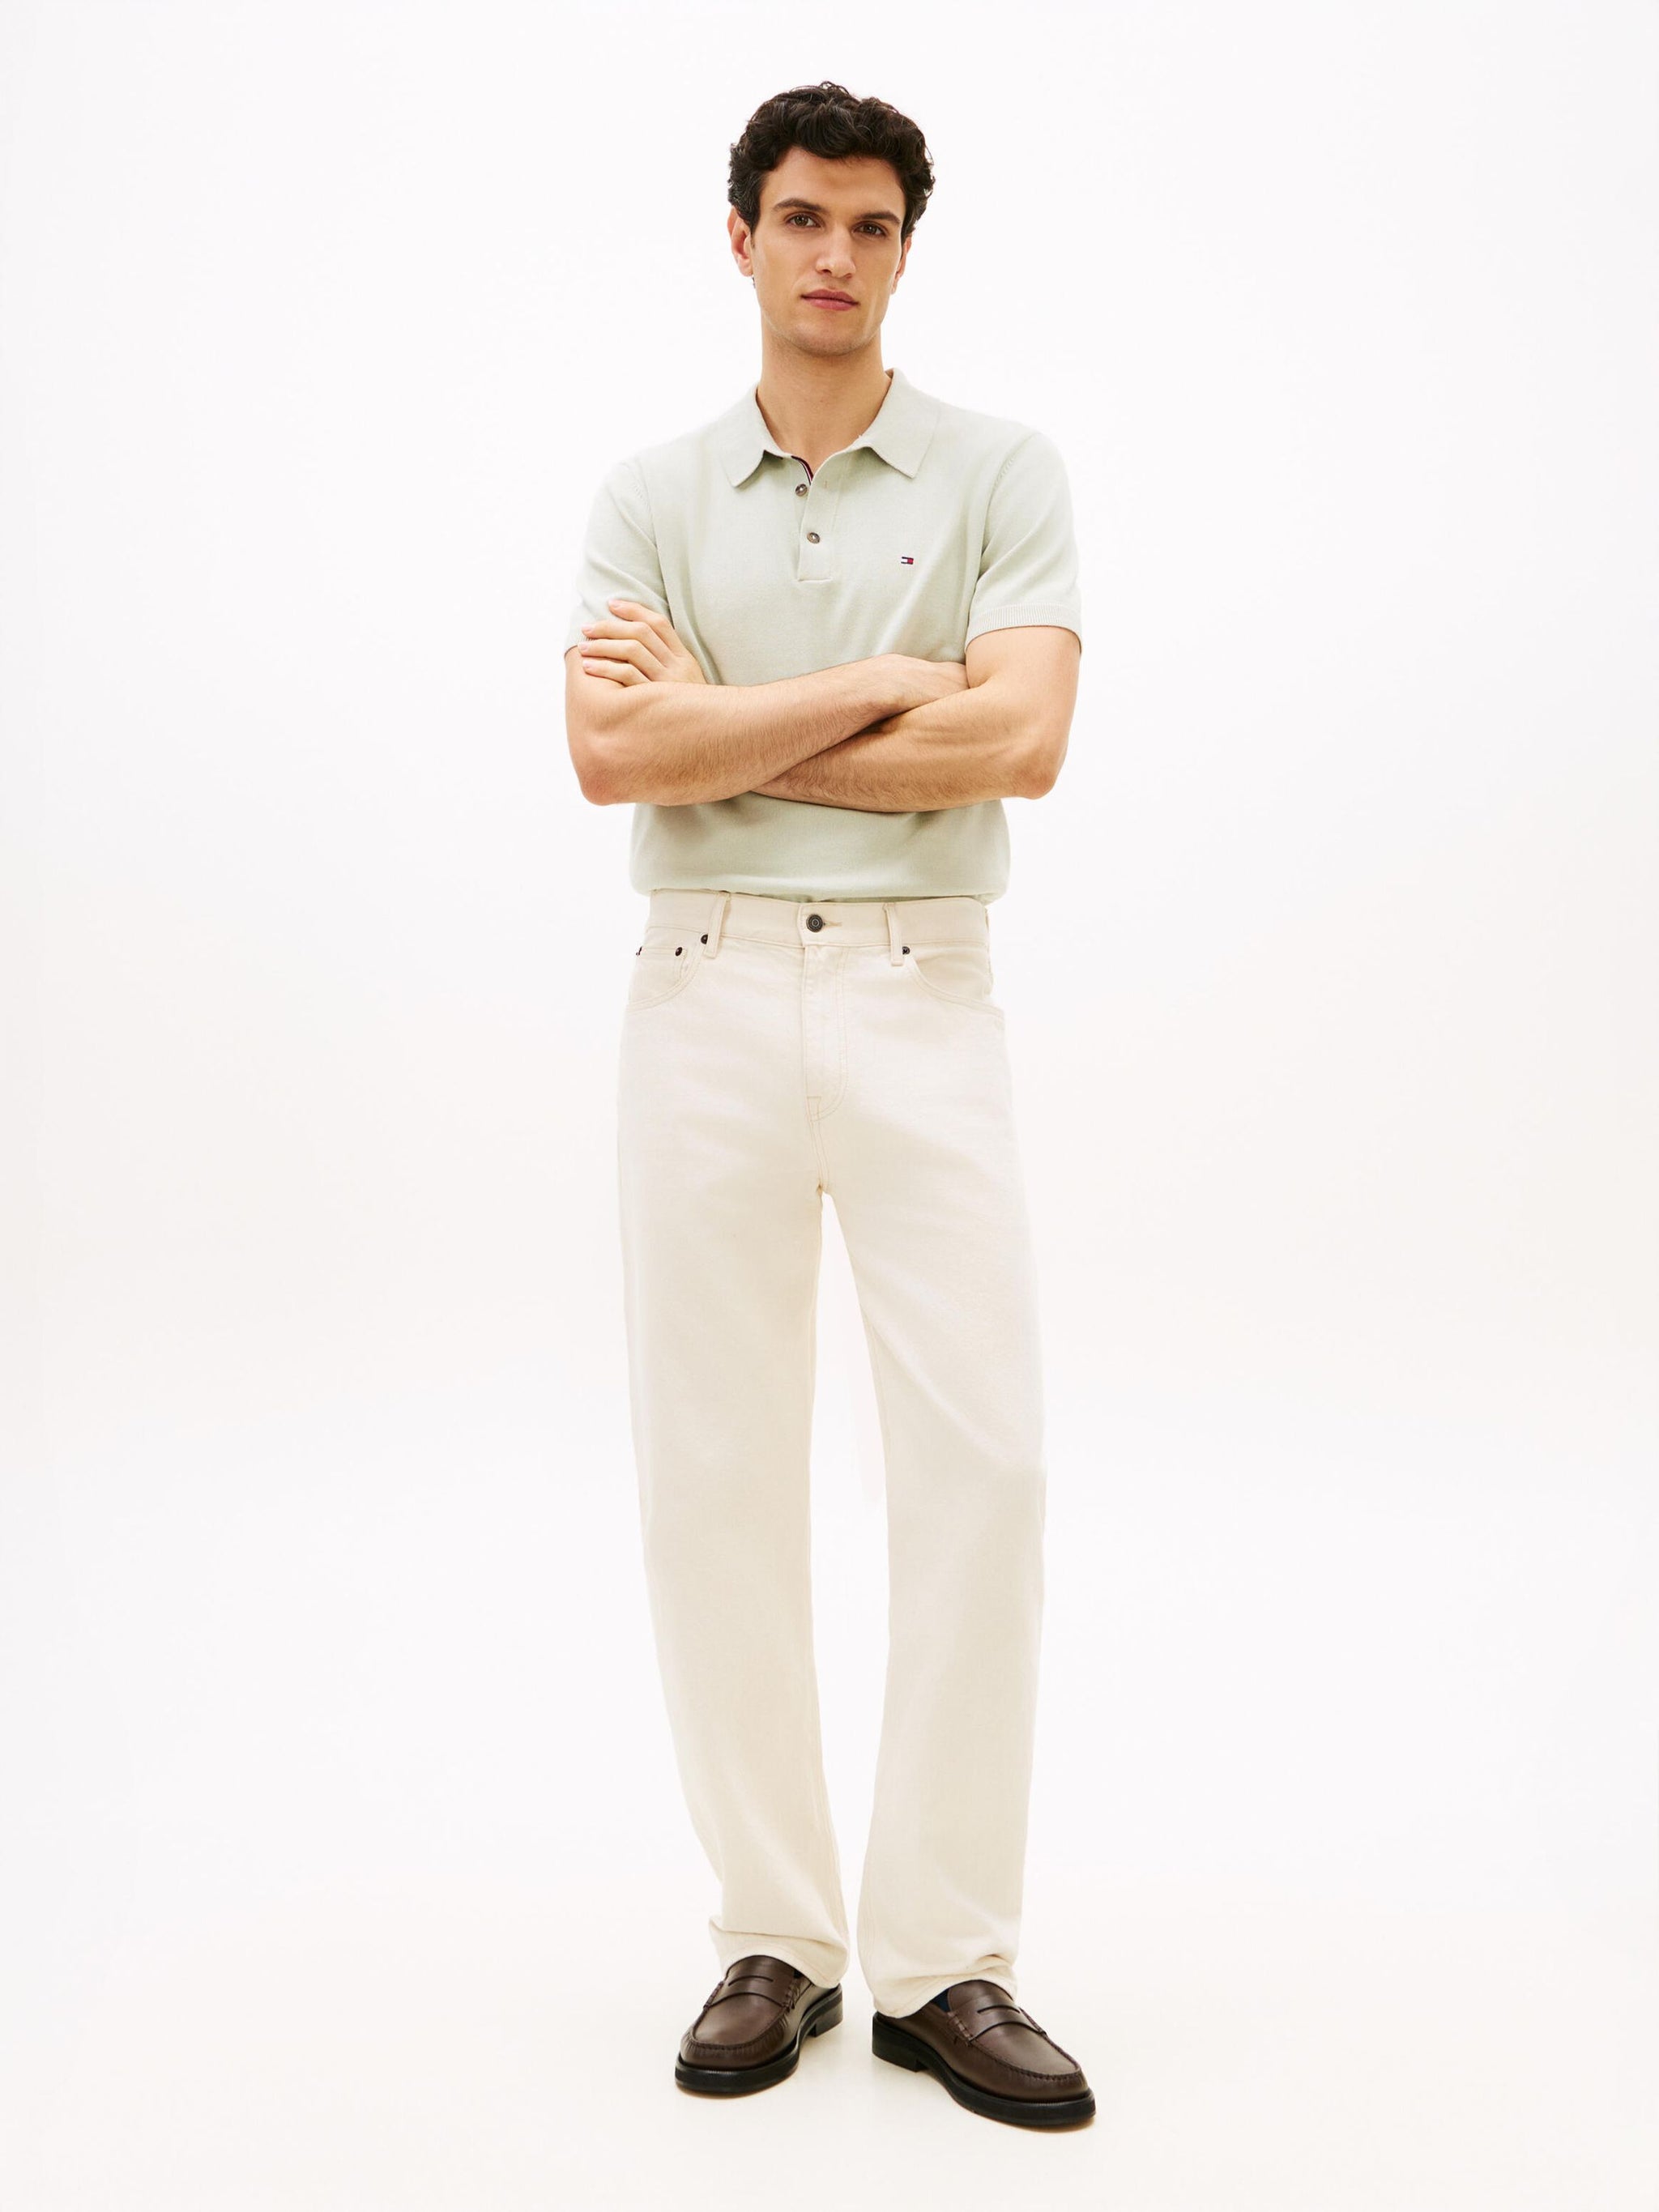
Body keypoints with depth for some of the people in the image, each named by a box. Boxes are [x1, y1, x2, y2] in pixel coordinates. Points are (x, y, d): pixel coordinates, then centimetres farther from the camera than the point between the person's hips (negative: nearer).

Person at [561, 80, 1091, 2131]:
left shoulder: (1004, 471, 6)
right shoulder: (650, 493, 10)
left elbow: (1017, 741, -11)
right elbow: (612, 754, -7)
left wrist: (724, 721, -7)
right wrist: (877, 681, -9)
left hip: (924, 998, -1)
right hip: (705, 996, 1)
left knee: (979, 1455, -6)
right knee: (716, 1468, 2)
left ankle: (941, 1956, 7)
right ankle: (773, 1937, 16)